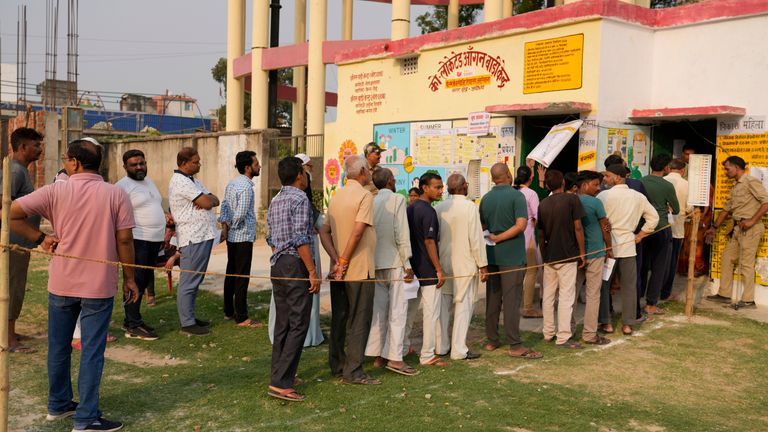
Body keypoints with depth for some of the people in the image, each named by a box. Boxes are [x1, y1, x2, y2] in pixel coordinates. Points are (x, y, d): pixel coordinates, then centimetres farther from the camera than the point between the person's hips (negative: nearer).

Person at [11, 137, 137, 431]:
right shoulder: (116, 195, -7)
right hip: (99, 285, -2)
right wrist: (129, 279, 2)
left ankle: (58, 404, 33)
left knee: (59, 347, 17)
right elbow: (124, 240, -7)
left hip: (61, 283, 2)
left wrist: (39, 238, 0)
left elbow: (12, 213, -10)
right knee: (92, 351, 3)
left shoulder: (56, 191, -5)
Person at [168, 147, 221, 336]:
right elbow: (207, 203, -19)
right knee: (189, 282, -4)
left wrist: (207, 199, -9)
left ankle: (190, 317, 26)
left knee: (195, 280, 16)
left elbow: (215, 201, 12)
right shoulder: (180, 181, -13)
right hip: (193, 238, -10)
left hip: (204, 235, 10)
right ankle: (187, 324, 1)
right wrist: (208, 199, 4)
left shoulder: (192, 180, 19)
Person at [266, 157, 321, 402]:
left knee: (282, 324, 14)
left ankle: (281, 375, 21)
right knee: (298, 325, -6)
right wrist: (313, 272, -17)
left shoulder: (275, 202, 16)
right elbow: (301, 240, -18)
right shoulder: (300, 199, -11)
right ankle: (280, 382, -9)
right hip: (296, 265, -9)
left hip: (278, 265, 9)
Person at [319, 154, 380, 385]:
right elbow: (357, 231, -22)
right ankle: (353, 372, 1)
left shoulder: (336, 196, 11)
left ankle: (337, 364, 25)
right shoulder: (364, 195, -12)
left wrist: (336, 260, -2)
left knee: (339, 318, 15)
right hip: (360, 269, -8)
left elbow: (324, 232, 6)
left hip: (340, 270, 8)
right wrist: (343, 261, -17)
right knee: (359, 321, -1)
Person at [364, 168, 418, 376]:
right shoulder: (397, 199, -7)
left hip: (376, 264, 6)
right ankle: (394, 358, -5)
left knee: (378, 311, 11)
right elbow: (402, 235, -13)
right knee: (397, 312, -3)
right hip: (394, 263, -6)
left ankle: (378, 355, 15)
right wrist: (407, 264, -9)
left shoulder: (371, 201, 10)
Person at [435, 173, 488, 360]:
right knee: (463, 305, 2)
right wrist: (483, 265, -4)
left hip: (443, 264, 5)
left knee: (443, 304, 14)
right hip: (465, 264, -5)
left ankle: (441, 345, 22)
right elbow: (476, 238, -12)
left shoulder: (438, 208, 2)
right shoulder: (470, 207, -12)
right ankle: (459, 349, 3)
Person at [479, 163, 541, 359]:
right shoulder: (516, 196, -10)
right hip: (512, 255, -5)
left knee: (492, 298, 11)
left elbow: (481, 226, 13)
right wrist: (499, 238, -13)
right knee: (512, 300, -3)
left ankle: (492, 340, 17)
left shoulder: (485, 198, 6)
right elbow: (521, 225, -19)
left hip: (491, 255, 5)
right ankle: (515, 346, 0)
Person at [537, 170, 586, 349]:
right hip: (568, 256, -5)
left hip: (549, 256, 5)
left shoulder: (543, 204, 6)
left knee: (548, 296, 13)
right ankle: (563, 337, -1)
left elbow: (541, 234, 10)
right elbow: (578, 228, -10)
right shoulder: (572, 199, -7)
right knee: (566, 297, -1)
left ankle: (548, 333, 20)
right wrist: (582, 253, -2)